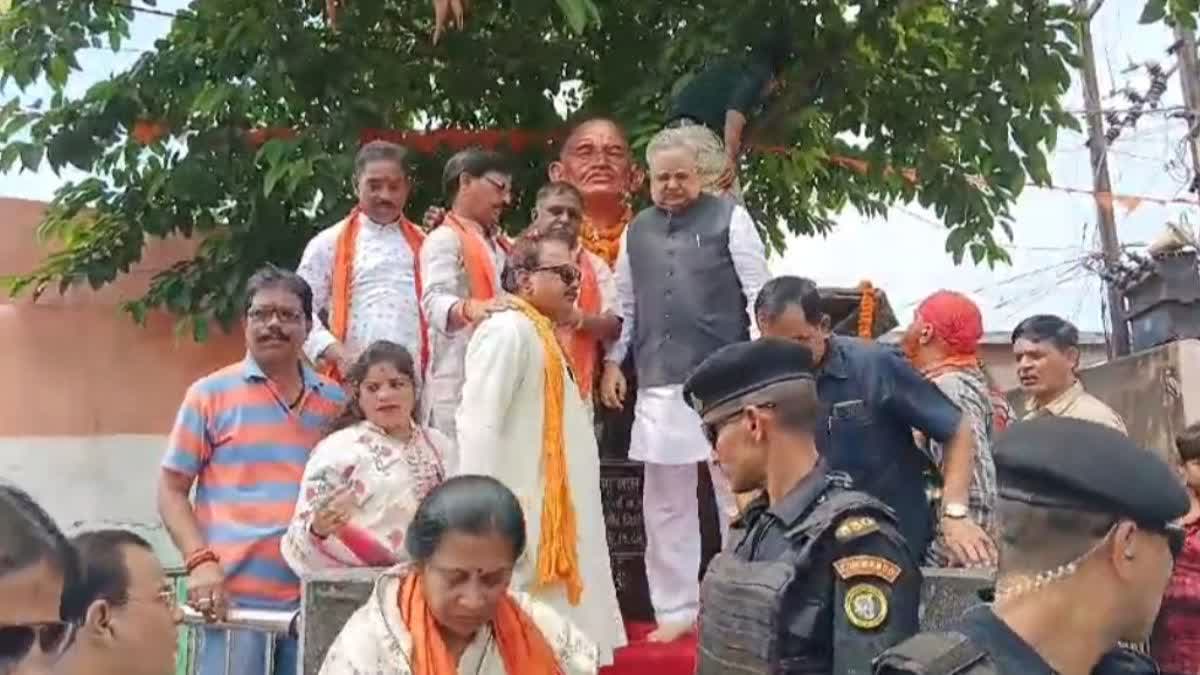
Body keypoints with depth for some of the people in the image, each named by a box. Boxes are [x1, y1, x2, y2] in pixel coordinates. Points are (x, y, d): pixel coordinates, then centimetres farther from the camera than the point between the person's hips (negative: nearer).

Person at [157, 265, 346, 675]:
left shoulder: (335, 401, 11)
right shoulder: (210, 394, 2)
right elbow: (171, 490, 2)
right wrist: (200, 561, -11)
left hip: (314, 596, 3)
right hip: (234, 595, -3)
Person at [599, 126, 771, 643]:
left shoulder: (729, 218, 0)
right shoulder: (636, 231, 13)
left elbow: (759, 291, -2)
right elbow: (625, 303, 18)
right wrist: (612, 361, 11)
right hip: (659, 386, 4)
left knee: (737, 496, 4)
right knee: (665, 503, 9)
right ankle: (675, 609, 20)